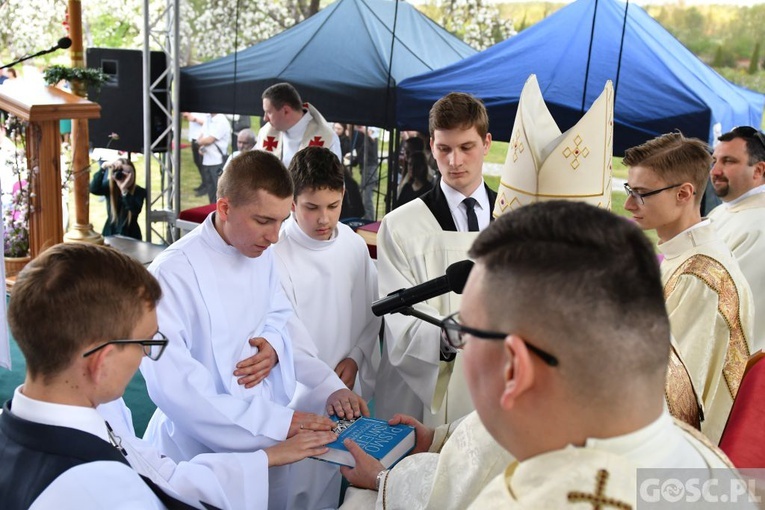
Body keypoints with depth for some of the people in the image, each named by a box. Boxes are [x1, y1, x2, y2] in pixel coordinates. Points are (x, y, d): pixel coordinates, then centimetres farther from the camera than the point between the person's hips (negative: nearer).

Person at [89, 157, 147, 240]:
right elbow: (93, 189, -23)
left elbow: (135, 210, -26)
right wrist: (103, 167, -31)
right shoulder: (109, 187, -4)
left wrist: (124, 190, -34)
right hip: (110, 234, 2)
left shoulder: (139, 191, -10)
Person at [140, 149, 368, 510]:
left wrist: (275, 345, -9)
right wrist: (276, 423, -27)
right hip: (206, 451, -6)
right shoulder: (172, 274, -20)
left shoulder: (262, 253, 2)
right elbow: (174, 388, -24)